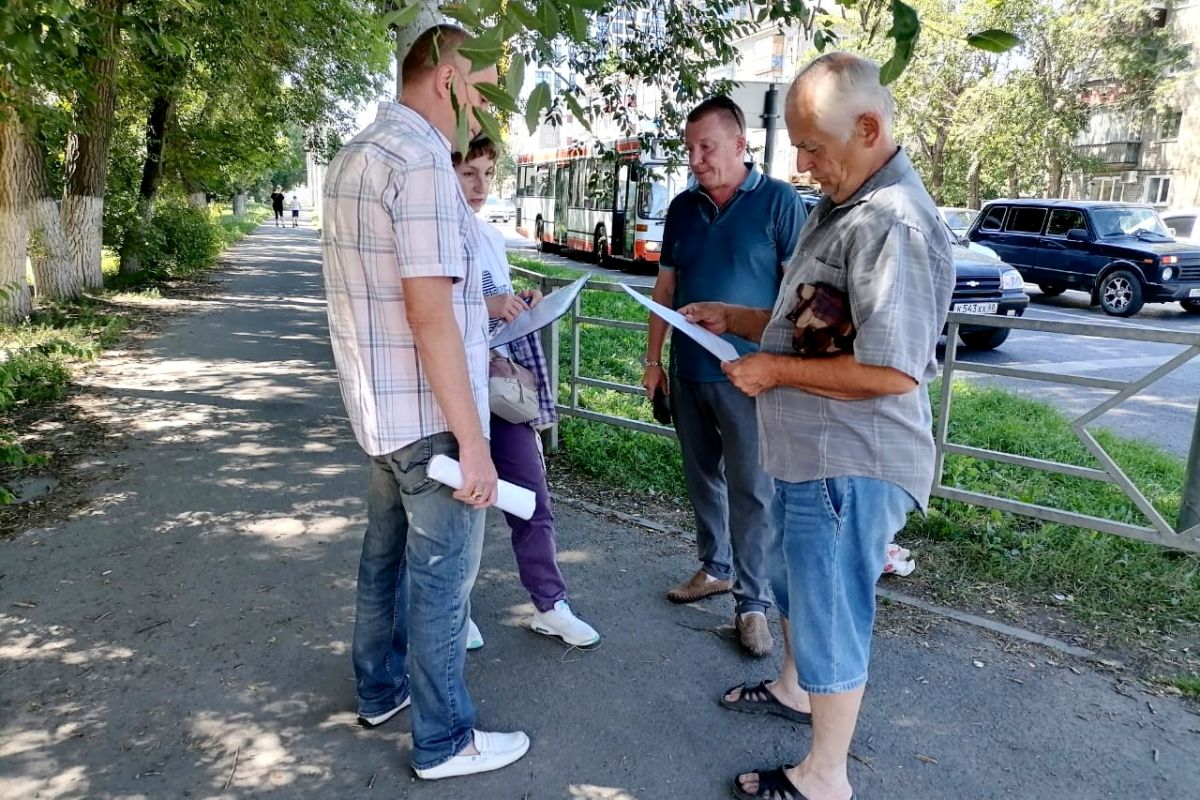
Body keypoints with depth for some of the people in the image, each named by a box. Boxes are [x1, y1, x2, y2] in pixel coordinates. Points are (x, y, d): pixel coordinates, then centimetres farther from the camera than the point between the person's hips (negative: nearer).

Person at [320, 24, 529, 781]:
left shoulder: (357, 153, 11)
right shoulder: (421, 159, -19)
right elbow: (429, 313, -25)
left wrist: (485, 309, 26)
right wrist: (473, 441, -23)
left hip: (382, 405, 10)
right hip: (429, 413, -10)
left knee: (389, 551, 21)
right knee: (443, 574, 3)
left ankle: (381, 688, 39)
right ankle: (445, 740, 20)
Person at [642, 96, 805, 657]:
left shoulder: (777, 200, -6)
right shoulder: (683, 207, 9)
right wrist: (653, 359, 11)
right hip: (686, 372, 6)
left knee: (750, 490, 0)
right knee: (702, 478, 15)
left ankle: (752, 601, 11)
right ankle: (716, 567, 33)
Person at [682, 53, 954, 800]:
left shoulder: (893, 222, -22)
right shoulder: (843, 209, 12)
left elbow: (890, 371, -28)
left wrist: (774, 371, -19)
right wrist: (734, 318, 8)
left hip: (850, 465, -10)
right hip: (813, 452, 10)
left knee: (831, 613, 5)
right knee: (801, 588, 27)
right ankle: (794, 689, 51)